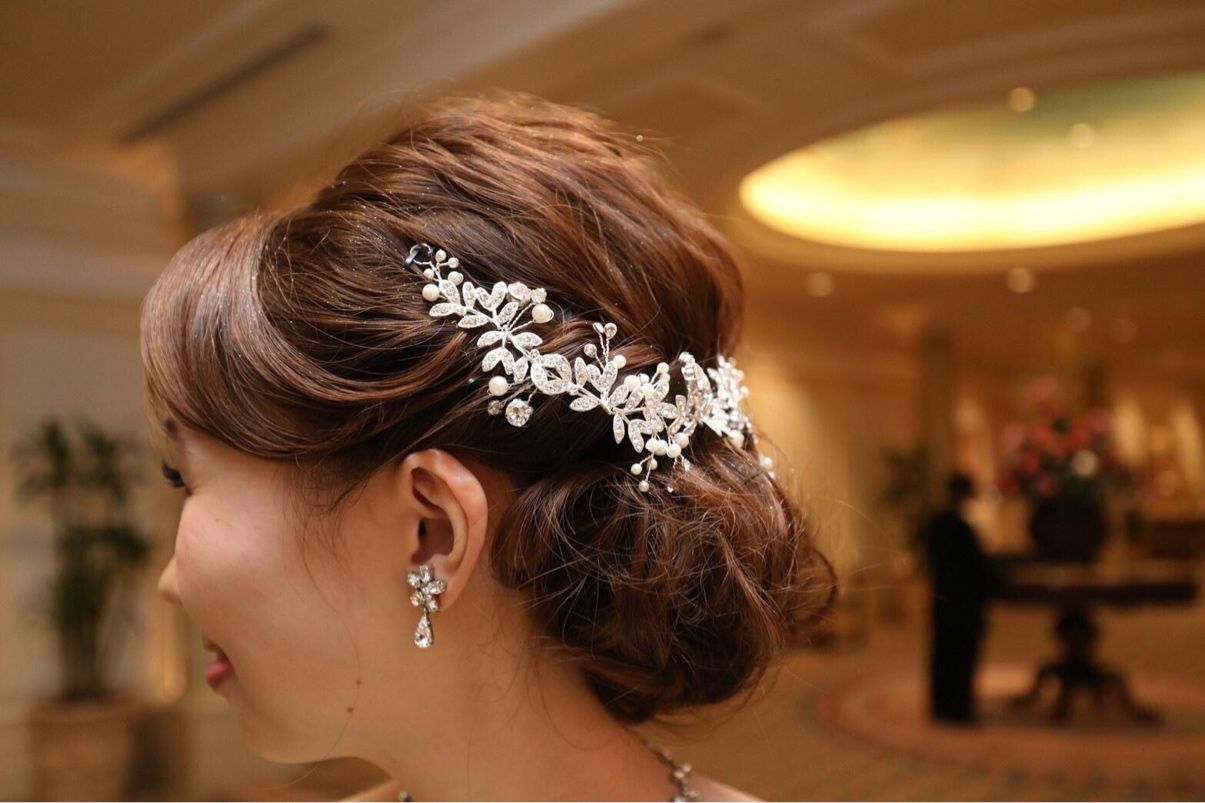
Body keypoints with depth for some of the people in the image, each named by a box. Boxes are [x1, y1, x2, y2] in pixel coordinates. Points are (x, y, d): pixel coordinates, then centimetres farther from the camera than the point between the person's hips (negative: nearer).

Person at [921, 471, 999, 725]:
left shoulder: (933, 524, 5)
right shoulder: (961, 527, -20)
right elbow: (978, 564, -14)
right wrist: (991, 582, 2)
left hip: (941, 597, 8)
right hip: (966, 600, -8)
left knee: (942, 654, 12)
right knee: (963, 655, 2)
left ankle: (940, 706, 19)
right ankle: (960, 708, 8)